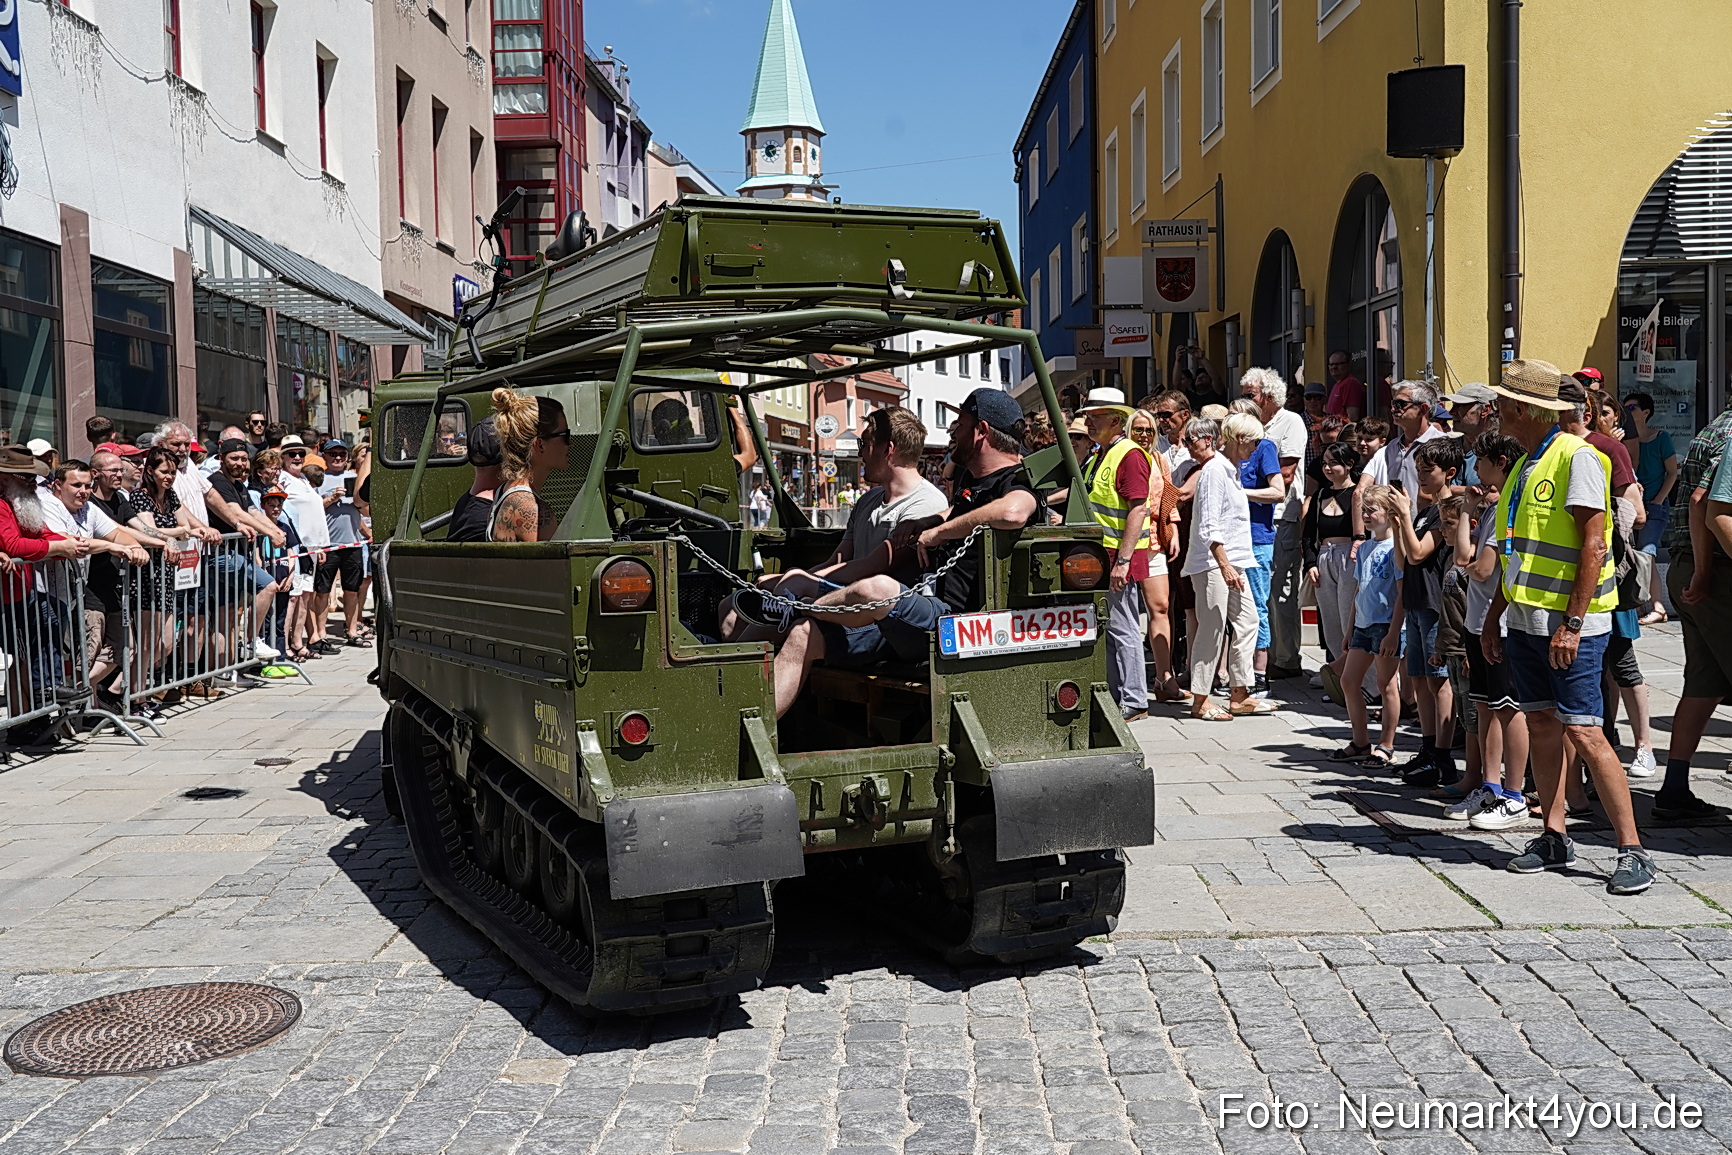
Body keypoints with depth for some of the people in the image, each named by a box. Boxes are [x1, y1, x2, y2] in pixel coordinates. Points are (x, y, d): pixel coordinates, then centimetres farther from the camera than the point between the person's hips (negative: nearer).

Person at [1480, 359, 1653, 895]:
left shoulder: (1576, 457, -11)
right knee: (1541, 725, 10)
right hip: (1525, 620, 9)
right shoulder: (1525, 466, 15)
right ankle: (1554, 838, 17)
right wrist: (1491, 620, 19)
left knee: (1583, 733, -10)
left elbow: (1593, 545, -17)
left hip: (1569, 623, -8)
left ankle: (1632, 851, -4)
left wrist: (1572, 622, -21)